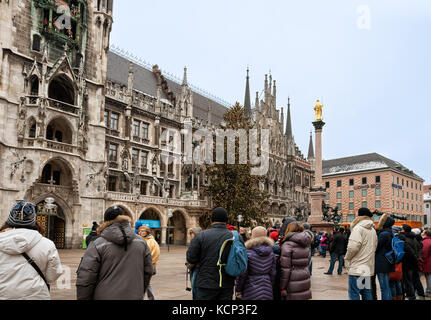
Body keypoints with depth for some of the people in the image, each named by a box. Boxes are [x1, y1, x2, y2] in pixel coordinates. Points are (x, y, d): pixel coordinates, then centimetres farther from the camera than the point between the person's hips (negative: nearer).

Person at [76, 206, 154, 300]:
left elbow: (84, 280, -12)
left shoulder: (97, 245, -10)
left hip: (105, 296, -2)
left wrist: (83, 298, 2)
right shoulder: (141, 242, 1)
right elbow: (148, 272, 7)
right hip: (134, 297, 3)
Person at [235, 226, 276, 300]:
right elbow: (273, 273, 7)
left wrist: (238, 290, 0)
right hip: (267, 291, 5)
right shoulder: (271, 253, 3)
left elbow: (242, 274, -11)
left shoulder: (248, 253, -13)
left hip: (251, 292, -5)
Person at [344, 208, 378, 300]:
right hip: (368, 268, 8)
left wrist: (346, 258, -6)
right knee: (367, 294, 15)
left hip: (357, 268, -8)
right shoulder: (373, 230, 13)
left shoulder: (358, 228, -13)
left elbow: (353, 247, -21)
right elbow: (374, 247, 16)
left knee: (354, 295, -3)